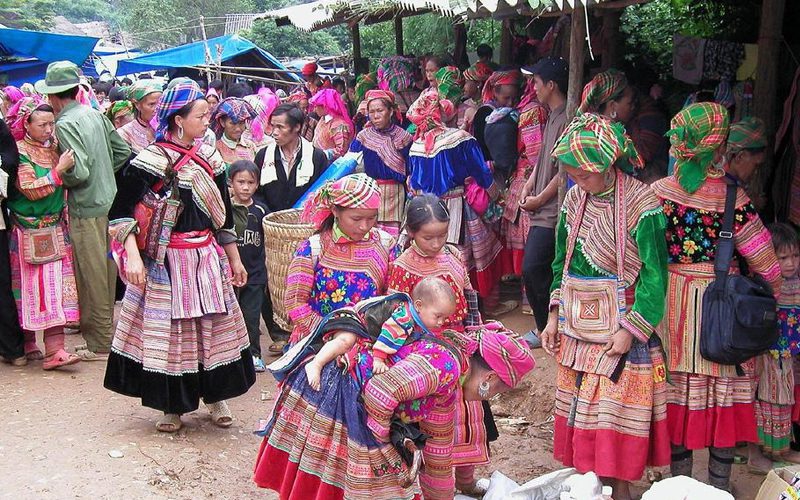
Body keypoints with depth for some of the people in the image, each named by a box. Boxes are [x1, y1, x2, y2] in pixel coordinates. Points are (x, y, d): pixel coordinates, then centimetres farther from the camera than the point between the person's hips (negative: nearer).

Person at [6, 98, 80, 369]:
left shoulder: (54, 148, 10)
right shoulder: (19, 152, -8)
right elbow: (32, 190, -16)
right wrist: (59, 169, -20)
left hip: (55, 230, 5)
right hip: (29, 232, -5)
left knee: (55, 285, 1)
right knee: (29, 287, 1)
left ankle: (54, 350, 3)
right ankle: (27, 344, 11)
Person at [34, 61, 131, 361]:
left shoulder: (65, 125, -17)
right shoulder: (95, 114, 6)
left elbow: (78, 171, -23)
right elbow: (122, 152, 11)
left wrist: (60, 179, -4)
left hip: (85, 210, -8)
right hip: (108, 202, 8)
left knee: (92, 277, 2)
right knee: (106, 272, 17)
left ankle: (99, 344, 11)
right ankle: (107, 330, 30)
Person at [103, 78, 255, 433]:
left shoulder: (209, 158, 8)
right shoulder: (151, 160, -10)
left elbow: (223, 214, 15)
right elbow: (122, 212, -13)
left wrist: (234, 259, 17)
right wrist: (132, 256, -24)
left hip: (207, 258, 5)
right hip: (166, 261, -5)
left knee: (215, 327, 8)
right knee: (168, 330, 4)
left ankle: (216, 397, 24)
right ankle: (172, 406, 19)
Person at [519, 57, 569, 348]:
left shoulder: (567, 119, -17)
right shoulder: (552, 116, 14)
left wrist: (539, 199, -10)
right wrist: (529, 184, 8)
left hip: (553, 210, -10)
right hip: (542, 209, 10)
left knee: (533, 269, -10)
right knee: (534, 269, 13)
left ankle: (546, 329, 5)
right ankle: (546, 326, 25)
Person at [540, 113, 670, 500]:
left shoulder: (641, 203, -16)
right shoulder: (575, 198, 2)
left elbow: (654, 274, -14)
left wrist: (630, 331, -16)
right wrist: (554, 317, 7)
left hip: (623, 324, -5)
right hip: (578, 323, 6)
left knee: (617, 407, 2)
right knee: (578, 404, 11)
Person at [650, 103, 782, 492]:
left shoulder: (659, 192, -9)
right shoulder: (734, 199, -15)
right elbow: (765, 263, -10)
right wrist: (771, 296, 8)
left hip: (674, 303, 3)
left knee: (678, 389, 14)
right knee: (722, 393, 11)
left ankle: (678, 481, 27)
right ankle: (719, 485, 23)